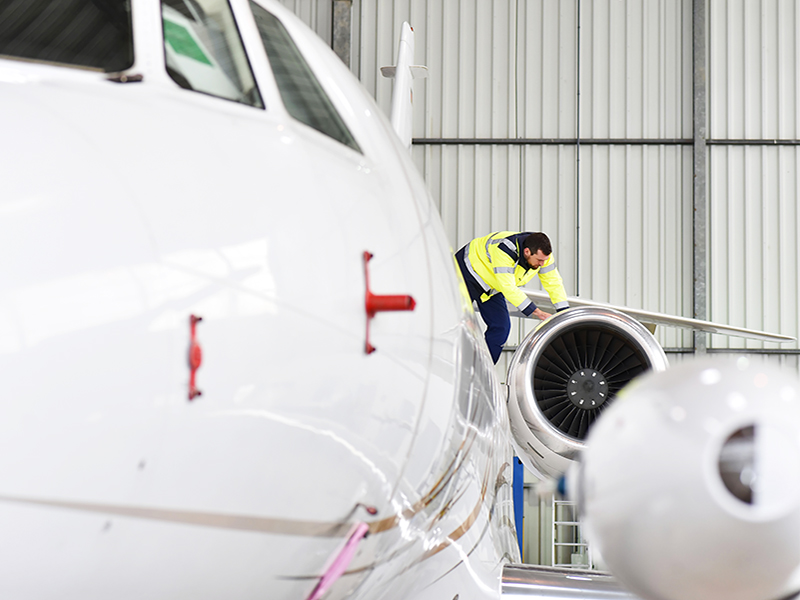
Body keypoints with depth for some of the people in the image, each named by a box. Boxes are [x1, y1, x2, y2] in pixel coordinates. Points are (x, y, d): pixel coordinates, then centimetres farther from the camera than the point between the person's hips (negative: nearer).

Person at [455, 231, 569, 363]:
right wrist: (538, 313, -41)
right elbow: (508, 288, -41)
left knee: (501, 327, -4)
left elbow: (554, 283, -8)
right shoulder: (504, 250, -40)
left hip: (491, 286, 7)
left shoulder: (543, 253, -18)